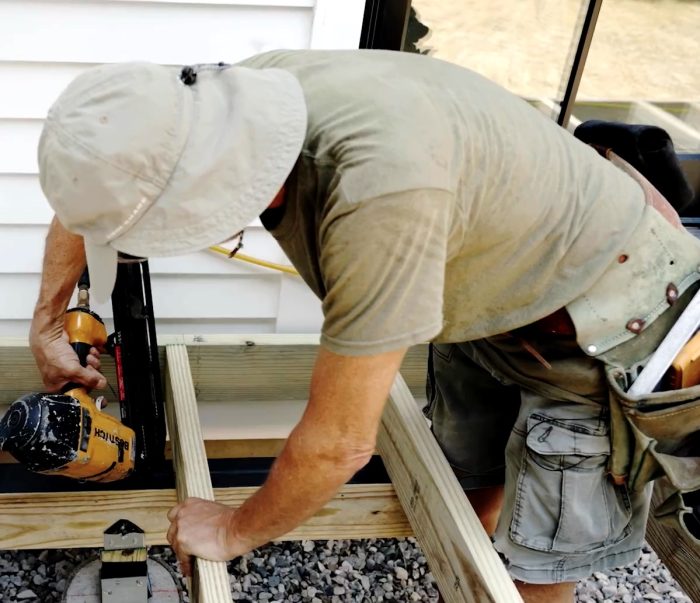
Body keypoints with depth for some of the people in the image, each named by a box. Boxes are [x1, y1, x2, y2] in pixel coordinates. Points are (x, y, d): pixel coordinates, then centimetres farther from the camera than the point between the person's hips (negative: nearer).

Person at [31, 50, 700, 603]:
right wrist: (46, 327, 5)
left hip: (602, 323, -6)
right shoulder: (236, 95, -19)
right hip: (490, 302, 7)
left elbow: (339, 442, -31)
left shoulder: (380, 186, -43)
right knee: (470, 502, 17)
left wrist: (235, 531, -13)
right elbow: (93, 192, 2)